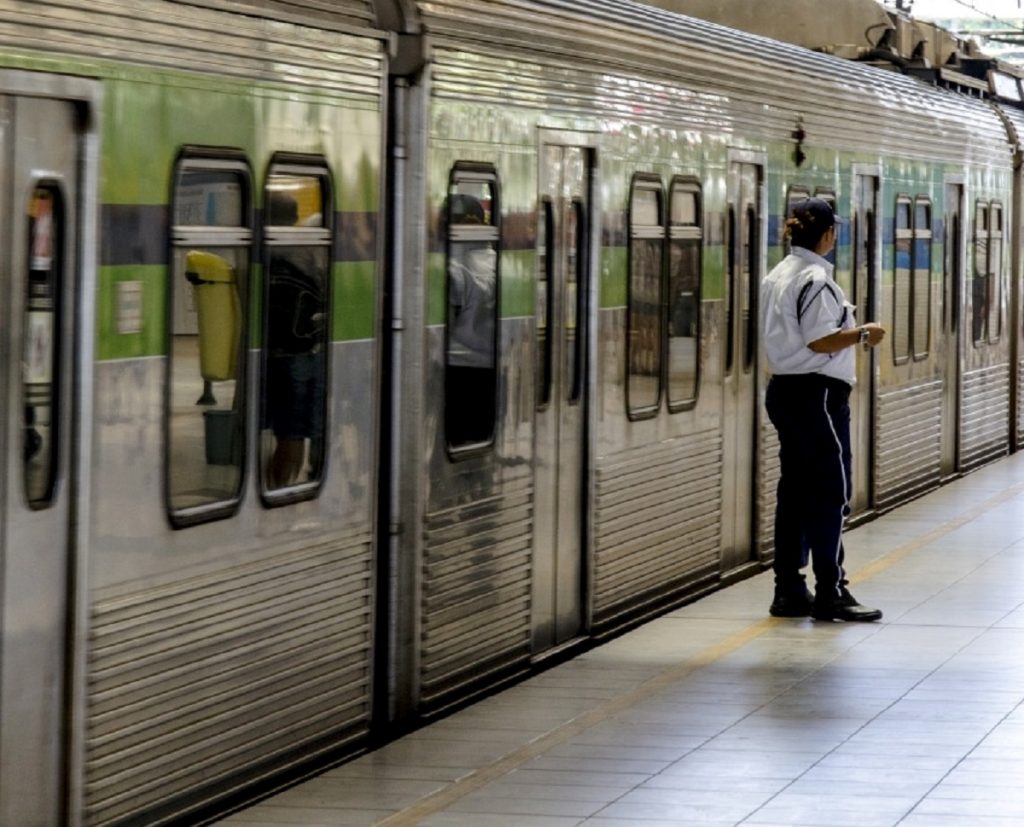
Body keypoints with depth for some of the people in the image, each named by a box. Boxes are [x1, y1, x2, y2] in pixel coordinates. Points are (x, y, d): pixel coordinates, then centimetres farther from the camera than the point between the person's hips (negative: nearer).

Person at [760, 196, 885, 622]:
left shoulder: (776, 276, 13)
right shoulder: (817, 279, -15)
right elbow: (820, 340, -21)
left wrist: (851, 333, 24)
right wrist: (862, 335, -7)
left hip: (783, 391, 10)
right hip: (817, 394, -10)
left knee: (794, 491, 11)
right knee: (831, 491, -5)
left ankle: (788, 591, 14)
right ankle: (829, 593, -4)